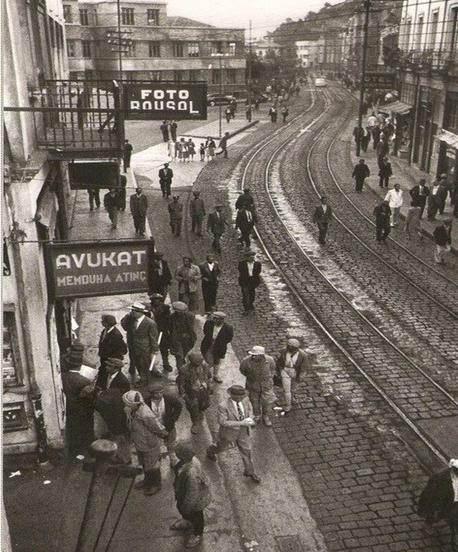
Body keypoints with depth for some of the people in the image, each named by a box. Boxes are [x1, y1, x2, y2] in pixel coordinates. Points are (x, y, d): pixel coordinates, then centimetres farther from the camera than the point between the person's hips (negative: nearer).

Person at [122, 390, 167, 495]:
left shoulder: (145, 416, -41)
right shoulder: (131, 411, -16)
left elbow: (158, 429, -25)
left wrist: (163, 435, -8)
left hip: (149, 446, -7)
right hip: (139, 445, 7)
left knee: (151, 466, 17)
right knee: (144, 464, 29)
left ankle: (156, 485, 43)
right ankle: (147, 480, 54)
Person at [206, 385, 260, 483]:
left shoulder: (245, 399, -19)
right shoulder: (223, 406, -34)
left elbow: (249, 407, 2)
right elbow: (223, 422, -31)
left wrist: (250, 418, -17)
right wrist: (241, 423, -37)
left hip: (244, 431, 3)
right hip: (229, 432, -3)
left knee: (246, 450, 13)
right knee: (221, 446, 25)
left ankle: (250, 472, 35)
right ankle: (211, 451, 60)